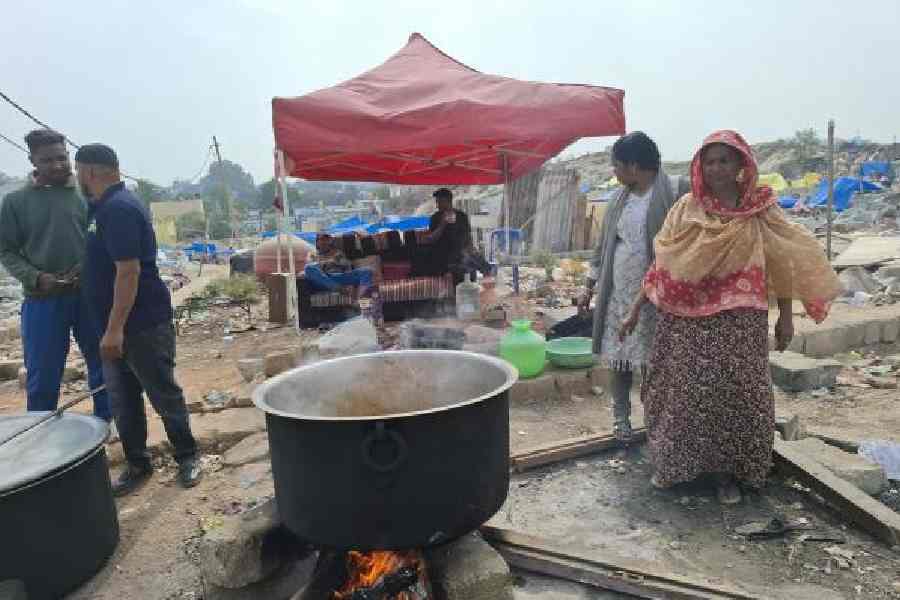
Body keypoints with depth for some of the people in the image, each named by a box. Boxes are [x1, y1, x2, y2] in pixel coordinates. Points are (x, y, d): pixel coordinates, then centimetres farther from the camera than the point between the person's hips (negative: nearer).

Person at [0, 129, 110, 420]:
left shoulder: (86, 196, 5)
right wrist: (36, 278, -14)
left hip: (90, 295, 1)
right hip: (42, 300, -1)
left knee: (103, 366, 11)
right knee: (42, 378, 6)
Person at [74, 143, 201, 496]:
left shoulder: (118, 208, -18)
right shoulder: (107, 206, 13)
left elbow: (129, 271, -25)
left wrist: (115, 328, -25)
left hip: (144, 324, -10)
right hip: (116, 325, 10)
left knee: (164, 394, 4)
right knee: (123, 400, 14)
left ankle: (187, 457, 20)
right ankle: (137, 464, 26)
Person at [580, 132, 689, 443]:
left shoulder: (676, 190, -7)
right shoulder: (620, 199, 11)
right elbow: (603, 244, 16)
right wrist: (590, 287, 15)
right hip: (618, 293, 5)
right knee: (617, 358, 8)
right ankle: (621, 418, 22)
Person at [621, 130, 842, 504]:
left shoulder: (761, 209, 0)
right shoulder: (686, 208, 1)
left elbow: (781, 263, 5)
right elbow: (662, 264, 2)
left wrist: (785, 316, 4)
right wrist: (635, 309, 0)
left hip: (738, 321, 0)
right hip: (687, 319, 1)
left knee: (733, 391, 4)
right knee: (684, 389, 6)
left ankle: (727, 470, 21)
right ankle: (674, 464, 23)